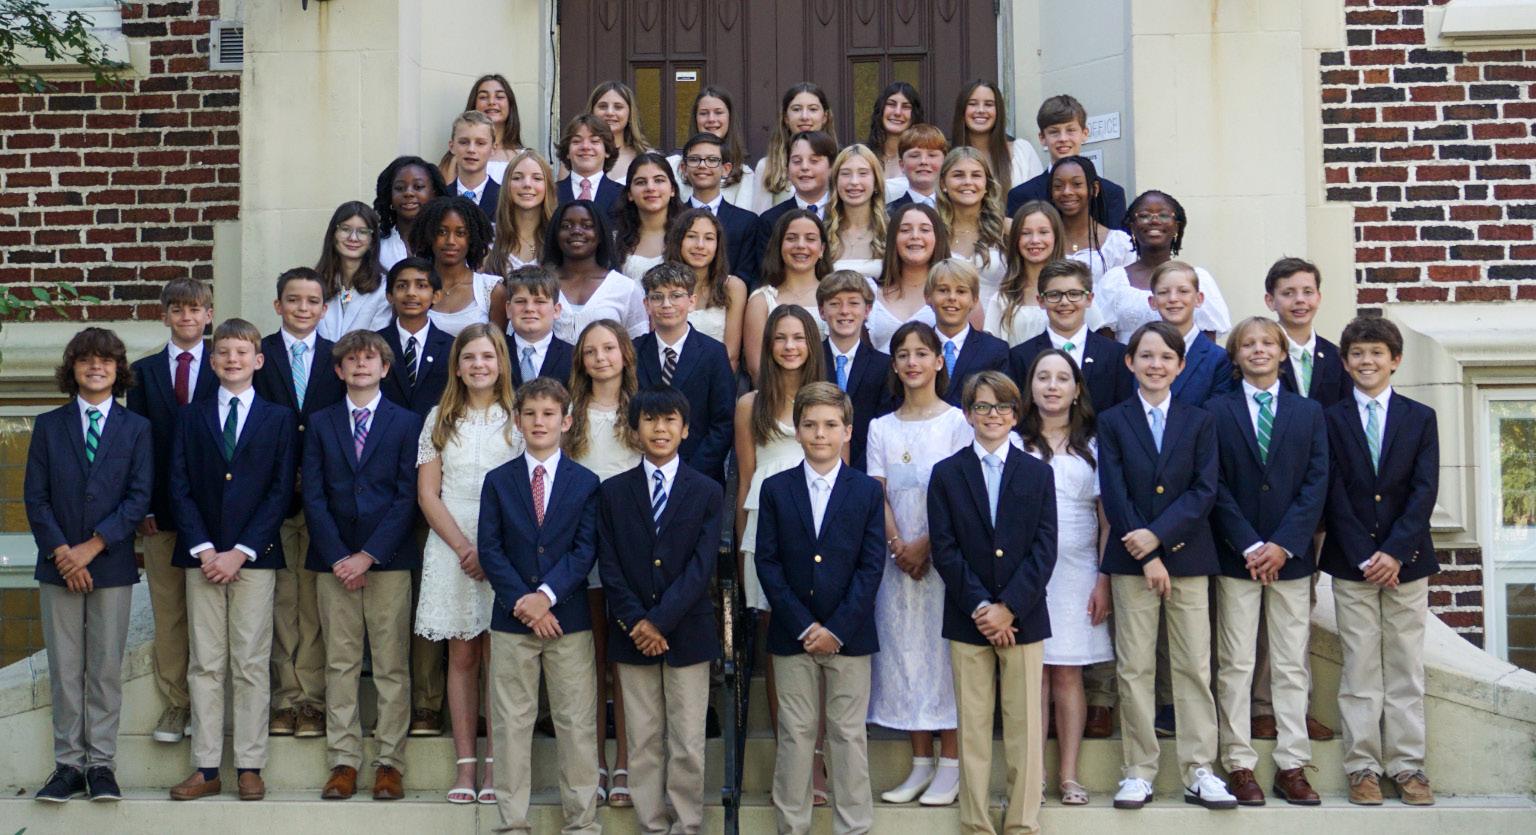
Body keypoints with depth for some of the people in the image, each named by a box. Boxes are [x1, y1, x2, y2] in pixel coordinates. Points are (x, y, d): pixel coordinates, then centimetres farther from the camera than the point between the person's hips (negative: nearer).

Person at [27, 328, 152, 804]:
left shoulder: (136, 429, 4)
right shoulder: (48, 426, 7)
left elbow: (140, 498, -4)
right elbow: (35, 497, 2)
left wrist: (91, 547, -12)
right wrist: (61, 552, -9)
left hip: (112, 565, -1)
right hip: (58, 566, 1)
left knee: (106, 668, 2)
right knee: (64, 669, 4)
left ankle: (101, 764, 8)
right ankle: (68, 764, 10)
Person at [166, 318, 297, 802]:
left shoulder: (279, 418, 6)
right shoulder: (191, 418, 12)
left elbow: (281, 491, -1)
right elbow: (180, 488, 6)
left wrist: (240, 552, -9)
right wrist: (203, 549, -7)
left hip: (255, 557, -2)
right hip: (202, 557, 2)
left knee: (252, 666, 0)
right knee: (205, 666, 4)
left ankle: (250, 767, 5)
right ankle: (206, 769, 8)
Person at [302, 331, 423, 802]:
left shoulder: (406, 423, 5)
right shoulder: (321, 423, 11)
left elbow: (407, 497, -2)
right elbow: (313, 496, 5)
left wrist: (369, 555, -10)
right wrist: (337, 558, -6)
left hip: (388, 559, -2)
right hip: (333, 560, 2)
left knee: (391, 666, 0)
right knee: (340, 665, 4)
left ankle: (390, 762, 6)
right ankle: (343, 761, 9)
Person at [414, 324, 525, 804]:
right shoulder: (440, 420, 10)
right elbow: (427, 494, 5)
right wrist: (464, 547, -8)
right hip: (452, 546, 2)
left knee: (497, 656, -2)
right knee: (462, 657, 3)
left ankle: (495, 767, 3)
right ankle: (464, 765, 6)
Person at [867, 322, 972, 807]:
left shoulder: (957, 422, 0)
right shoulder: (881, 428, 11)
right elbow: (879, 497, 4)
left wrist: (925, 545, -14)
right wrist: (898, 547, -10)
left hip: (945, 555, -4)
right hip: (898, 558, 4)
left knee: (945, 650, -4)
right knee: (904, 651, 5)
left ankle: (950, 766, 3)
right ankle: (921, 763, 13)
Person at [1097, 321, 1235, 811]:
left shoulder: (1199, 422, 8)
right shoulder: (1112, 422, 5)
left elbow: (1205, 491, -2)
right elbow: (1113, 495, -2)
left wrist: (1157, 534, -14)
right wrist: (1146, 557, -10)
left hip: (1187, 557, 1)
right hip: (1131, 560, -1)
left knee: (1195, 668, 1)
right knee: (1134, 669, 2)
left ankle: (1199, 772, 7)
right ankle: (1139, 772, 9)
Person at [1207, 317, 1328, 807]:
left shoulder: (1309, 413, 10)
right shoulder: (1216, 412, 4)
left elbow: (1317, 483, 2)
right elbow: (1215, 486, -2)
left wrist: (1284, 544, -9)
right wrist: (1249, 546, -11)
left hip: (1291, 556, 2)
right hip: (1235, 557, -2)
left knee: (1292, 665, 4)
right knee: (1236, 665, 1)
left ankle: (1292, 767, 9)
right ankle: (1239, 766, 6)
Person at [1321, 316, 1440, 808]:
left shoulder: (1420, 418, 6)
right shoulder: (1330, 419, 3)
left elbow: (1424, 491, -2)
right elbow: (1334, 495, -3)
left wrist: (1395, 552, -13)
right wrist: (1363, 557, -11)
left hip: (1406, 559, 1)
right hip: (1351, 563, -1)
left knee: (1406, 667, 6)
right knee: (1360, 668, 2)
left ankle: (1407, 766, 12)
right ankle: (1362, 766, 8)